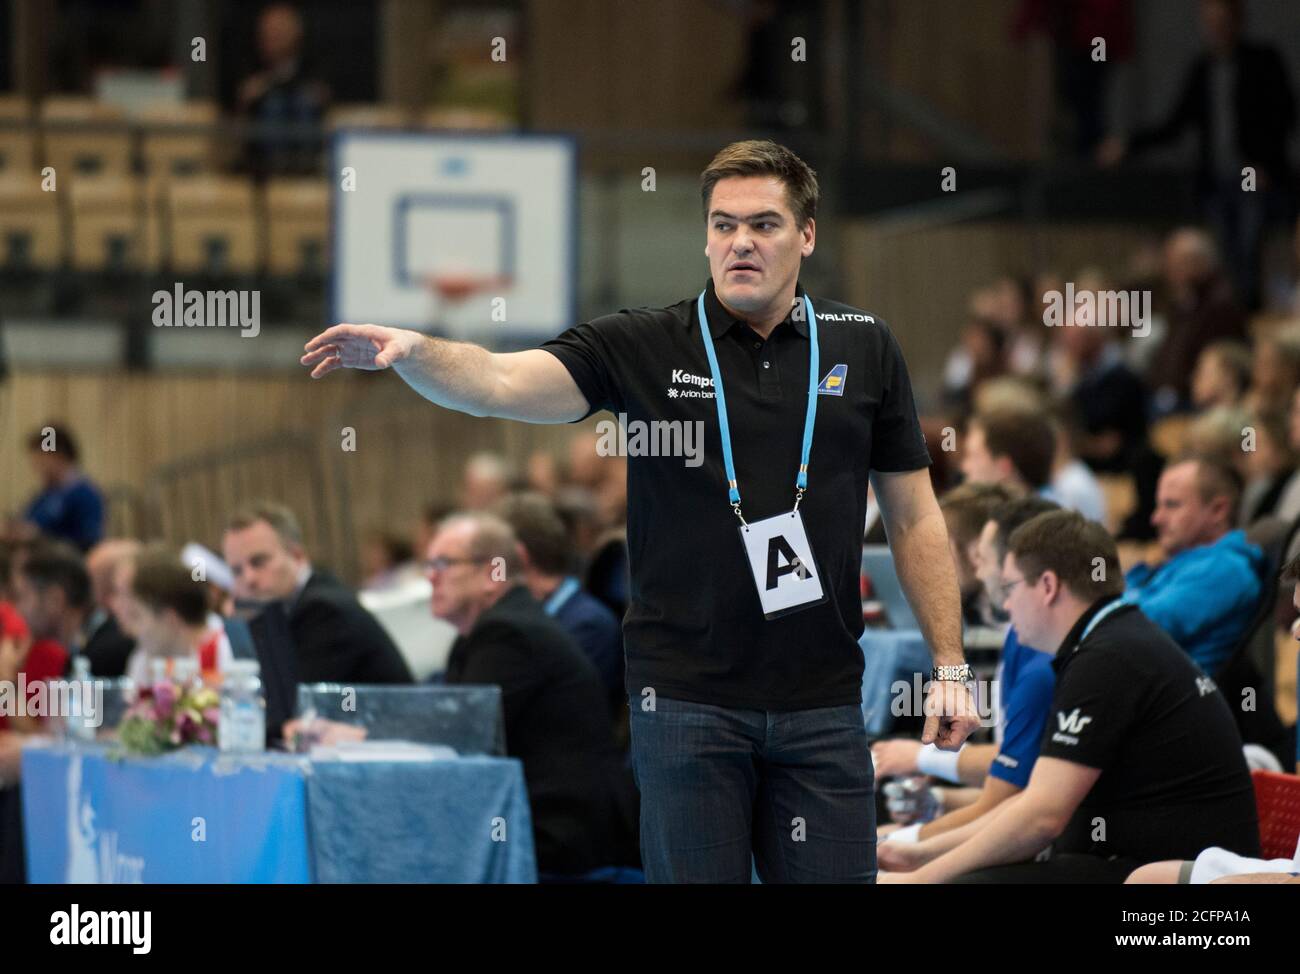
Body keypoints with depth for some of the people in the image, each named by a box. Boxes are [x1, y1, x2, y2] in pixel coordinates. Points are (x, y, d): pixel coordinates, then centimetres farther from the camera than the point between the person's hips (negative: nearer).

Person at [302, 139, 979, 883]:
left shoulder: (864, 348, 5)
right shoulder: (643, 347, -1)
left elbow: (914, 517, 9)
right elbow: (501, 383, -15)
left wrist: (950, 666, 4)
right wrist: (413, 351, -35)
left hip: (821, 703, 1)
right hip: (688, 700, -1)